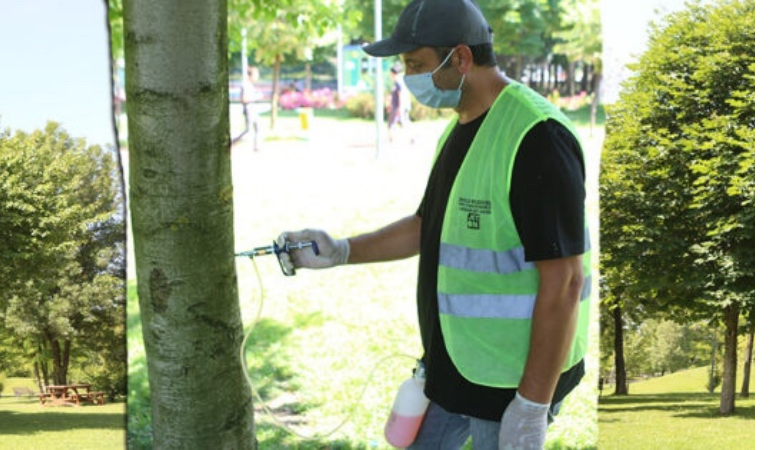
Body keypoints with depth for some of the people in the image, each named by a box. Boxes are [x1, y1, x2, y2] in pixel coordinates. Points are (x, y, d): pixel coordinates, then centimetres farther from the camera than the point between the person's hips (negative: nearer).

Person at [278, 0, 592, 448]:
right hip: (451, 365, 9)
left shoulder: (536, 136, -22)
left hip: (513, 380, -9)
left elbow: (563, 280, -24)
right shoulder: (460, 130, 9)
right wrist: (340, 251, 8)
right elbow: (429, 226, 21)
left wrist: (533, 406, -24)